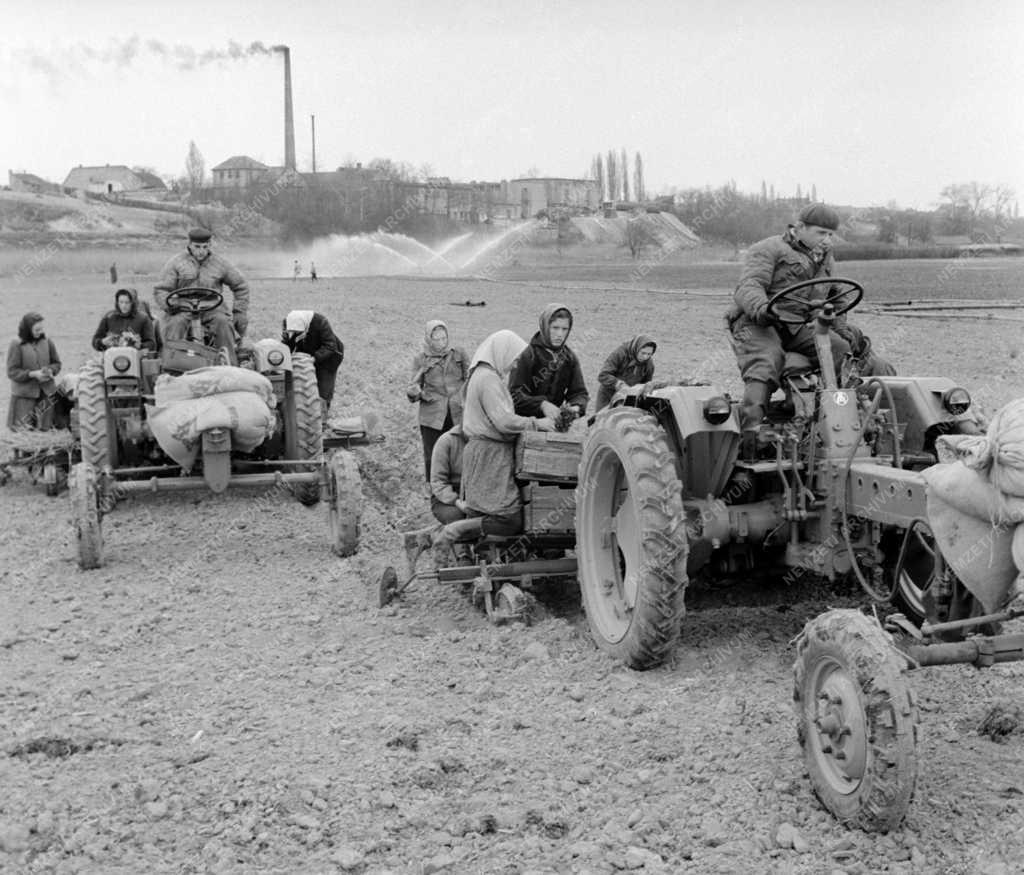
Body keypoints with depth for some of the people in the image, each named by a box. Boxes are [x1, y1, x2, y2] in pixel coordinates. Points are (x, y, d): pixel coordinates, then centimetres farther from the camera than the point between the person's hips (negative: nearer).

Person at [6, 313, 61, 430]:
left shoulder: (47, 342, 2)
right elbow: (12, 372, -8)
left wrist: (50, 371, -10)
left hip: (46, 393, 3)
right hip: (24, 395, -3)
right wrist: (33, 374, -19)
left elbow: (56, 363, 12)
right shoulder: (16, 344, -9)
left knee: (45, 429, 6)